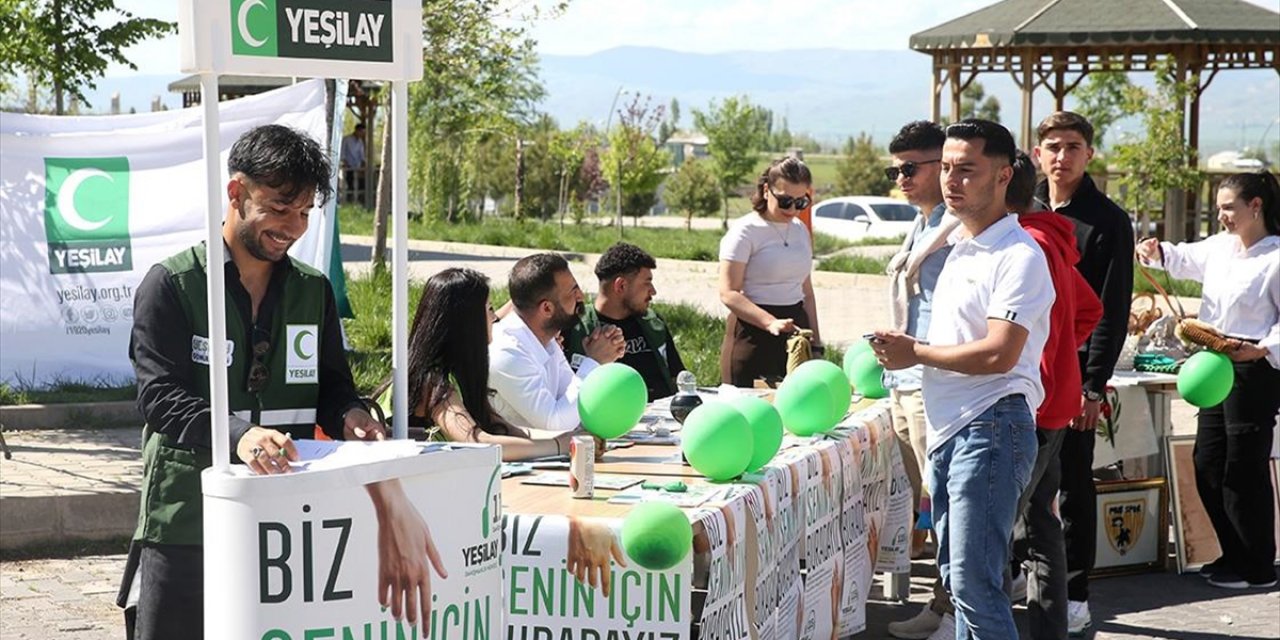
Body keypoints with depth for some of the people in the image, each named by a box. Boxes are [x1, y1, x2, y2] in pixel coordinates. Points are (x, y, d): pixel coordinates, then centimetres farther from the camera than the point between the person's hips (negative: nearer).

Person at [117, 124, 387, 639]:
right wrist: (236, 434, -32)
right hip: (186, 518, -4)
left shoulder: (312, 291, 12)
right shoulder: (172, 284, -4)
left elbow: (330, 383, 17)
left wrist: (347, 414, -8)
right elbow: (160, 395, -14)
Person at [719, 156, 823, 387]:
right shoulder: (745, 231, -7)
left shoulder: (801, 231, 14)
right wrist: (770, 323, -29)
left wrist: (816, 344, 17)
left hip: (795, 329, 6)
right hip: (753, 335, -6)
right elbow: (729, 293, -16)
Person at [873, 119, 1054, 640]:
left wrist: (915, 353, -10)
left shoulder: (1018, 256, -13)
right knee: (955, 576, 14)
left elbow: (997, 354, -21)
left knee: (974, 584, -13)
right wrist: (902, 350, 6)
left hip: (990, 430, -10)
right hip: (947, 432, 10)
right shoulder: (960, 248, 17)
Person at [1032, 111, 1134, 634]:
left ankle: (1075, 598, 7)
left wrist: (1094, 386, -13)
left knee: (1074, 485, 1)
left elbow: (1112, 311, -8)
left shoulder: (1107, 221, -5)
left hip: (1073, 372, -4)